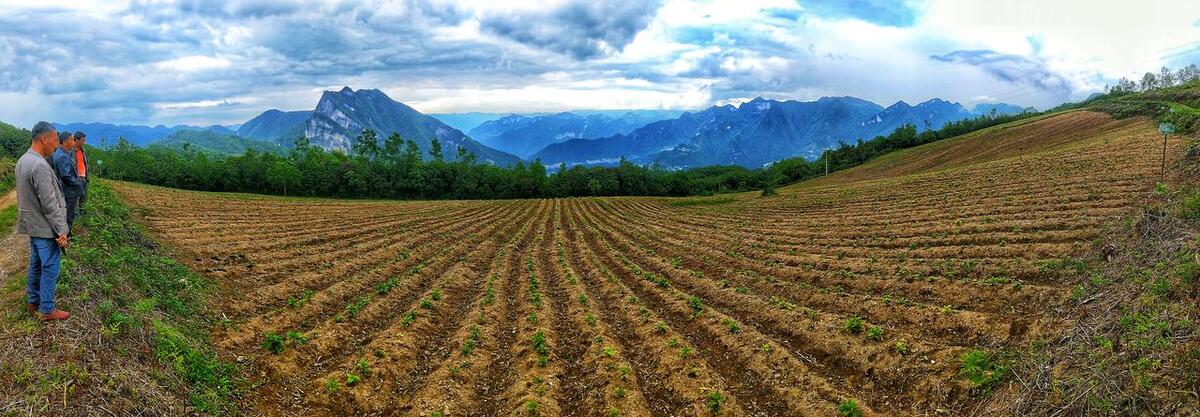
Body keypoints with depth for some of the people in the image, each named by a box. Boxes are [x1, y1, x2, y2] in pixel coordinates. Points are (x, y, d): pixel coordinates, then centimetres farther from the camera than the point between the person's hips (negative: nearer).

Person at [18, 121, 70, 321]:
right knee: (50, 268, 2)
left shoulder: (22, 161, 6)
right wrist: (61, 231, -17)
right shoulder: (40, 166, -25)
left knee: (36, 265, 20)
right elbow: (49, 204, -23)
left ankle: (33, 301, 33)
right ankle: (47, 310, 11)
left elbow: (26, 195, 13)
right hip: (45, 228, -9)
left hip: (32, 224, 9)